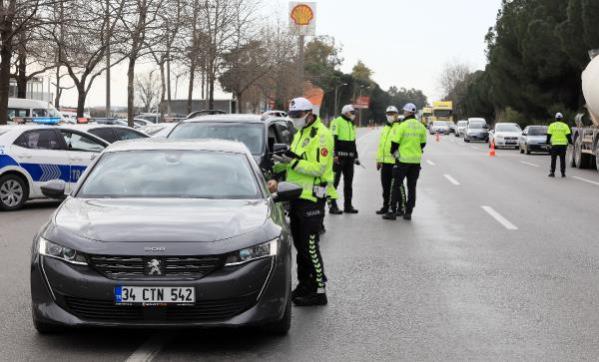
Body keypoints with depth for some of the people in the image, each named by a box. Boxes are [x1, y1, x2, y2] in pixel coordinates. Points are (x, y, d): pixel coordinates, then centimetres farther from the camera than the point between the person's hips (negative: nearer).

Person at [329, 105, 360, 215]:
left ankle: (348, 205, 18)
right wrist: (334, 154, -21)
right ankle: (332, 205, -6)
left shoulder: (352, 125, 20)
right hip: (339, 157, -8)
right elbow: (333, 139, -14)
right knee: (335, 181, -7)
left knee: (349, 182, 11)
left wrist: (356, 156, 21)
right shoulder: (337, 122, -6)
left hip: (349, 157, 8)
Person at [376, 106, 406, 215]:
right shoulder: (386, 128, 19)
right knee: (386, 185, 12)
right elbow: (381, 144, 23)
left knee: (398, 185, -3)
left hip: (396, 161, -8)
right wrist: (379, 159, 20)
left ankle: (401, 207, 3)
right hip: (385, 161, 8)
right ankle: (386, 206, 21)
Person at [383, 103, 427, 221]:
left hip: (403, 159, -5)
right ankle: (408, 212, 9)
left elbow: (395, 142, -10)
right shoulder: (421, 127, 4)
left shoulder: (403, 126, -12)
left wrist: (393, 152, 9)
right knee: (412, 187, 10)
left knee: (396, 186, 2)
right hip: (416, 160, 5)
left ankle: (393, 211, -2)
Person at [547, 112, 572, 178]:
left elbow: (549, 135, 3)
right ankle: (563, 173, 4)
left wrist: (548, 142, 12)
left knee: (553, 159, 5)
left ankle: (552, 172, 2)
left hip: (554, 144, 0)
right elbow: (568, 135, 1)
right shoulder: (565, 126, 4)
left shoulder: (551, 125, 4)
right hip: (563, 144, 0)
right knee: (562, 159, 5)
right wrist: (570, 142, 10)